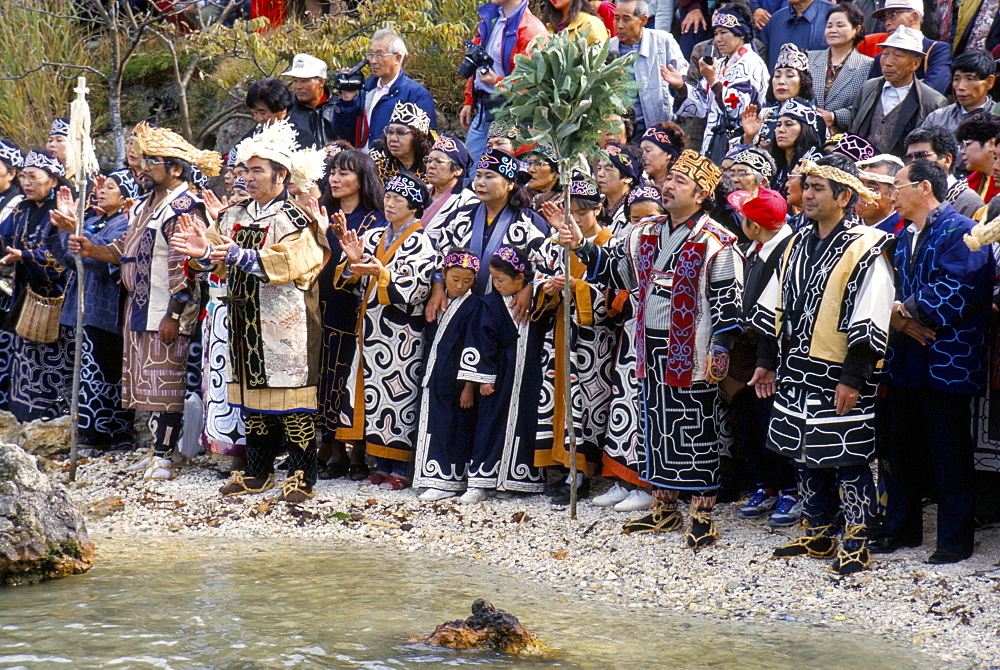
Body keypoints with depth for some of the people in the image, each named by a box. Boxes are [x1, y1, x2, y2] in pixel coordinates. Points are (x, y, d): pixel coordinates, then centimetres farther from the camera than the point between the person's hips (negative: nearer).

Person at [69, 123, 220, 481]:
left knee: (163, 380, -6)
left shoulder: (185, 210, -15)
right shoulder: (145, 205, 16)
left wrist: (173, 314, -22)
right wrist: (92, 250, 4)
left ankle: (164, 456, -2)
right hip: (139, 308, 10)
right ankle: (163, 447, 20)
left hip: (165, 312, -10)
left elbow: (185, 267, -20)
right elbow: (127, 250, 21)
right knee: (147, 380, 12)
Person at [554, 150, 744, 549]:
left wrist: (720, 350, -17)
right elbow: (617, 271, 21)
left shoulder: (715, 242, -8)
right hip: (652, 346, 7)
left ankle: (703, 515, 1)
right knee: (658, 423, 12)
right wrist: (581, 247, 8)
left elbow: (728, 299, -11)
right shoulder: (646, 235, 13)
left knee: (696, 429, -4)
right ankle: (665, 509, 22)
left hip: (692, 351, -7)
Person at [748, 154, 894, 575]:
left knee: (847, 461, -3)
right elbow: (774, 308, 18)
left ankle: (856, 547, 4)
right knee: (805, 455, 14)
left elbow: (867, 324, -16)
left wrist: (853, 378, -20)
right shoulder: (798, 244, 12)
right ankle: (818, 536, 27)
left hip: (838, 376, -7)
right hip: (797, 373, 8)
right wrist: (766, 362, 16)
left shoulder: (866, 249, -12)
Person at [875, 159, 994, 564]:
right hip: (907, 363, 8)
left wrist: (906, 310, -13)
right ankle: (901, 529, 27)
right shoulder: (905, 237, 16)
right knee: (903, 450, 15)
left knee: (950, 455, -1)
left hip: (946, 364, -8)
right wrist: (901, 319, -9)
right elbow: (893, 289, 14)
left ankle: (955, 540, 6)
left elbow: (956, 294, -22)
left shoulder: (960, 232, -12)